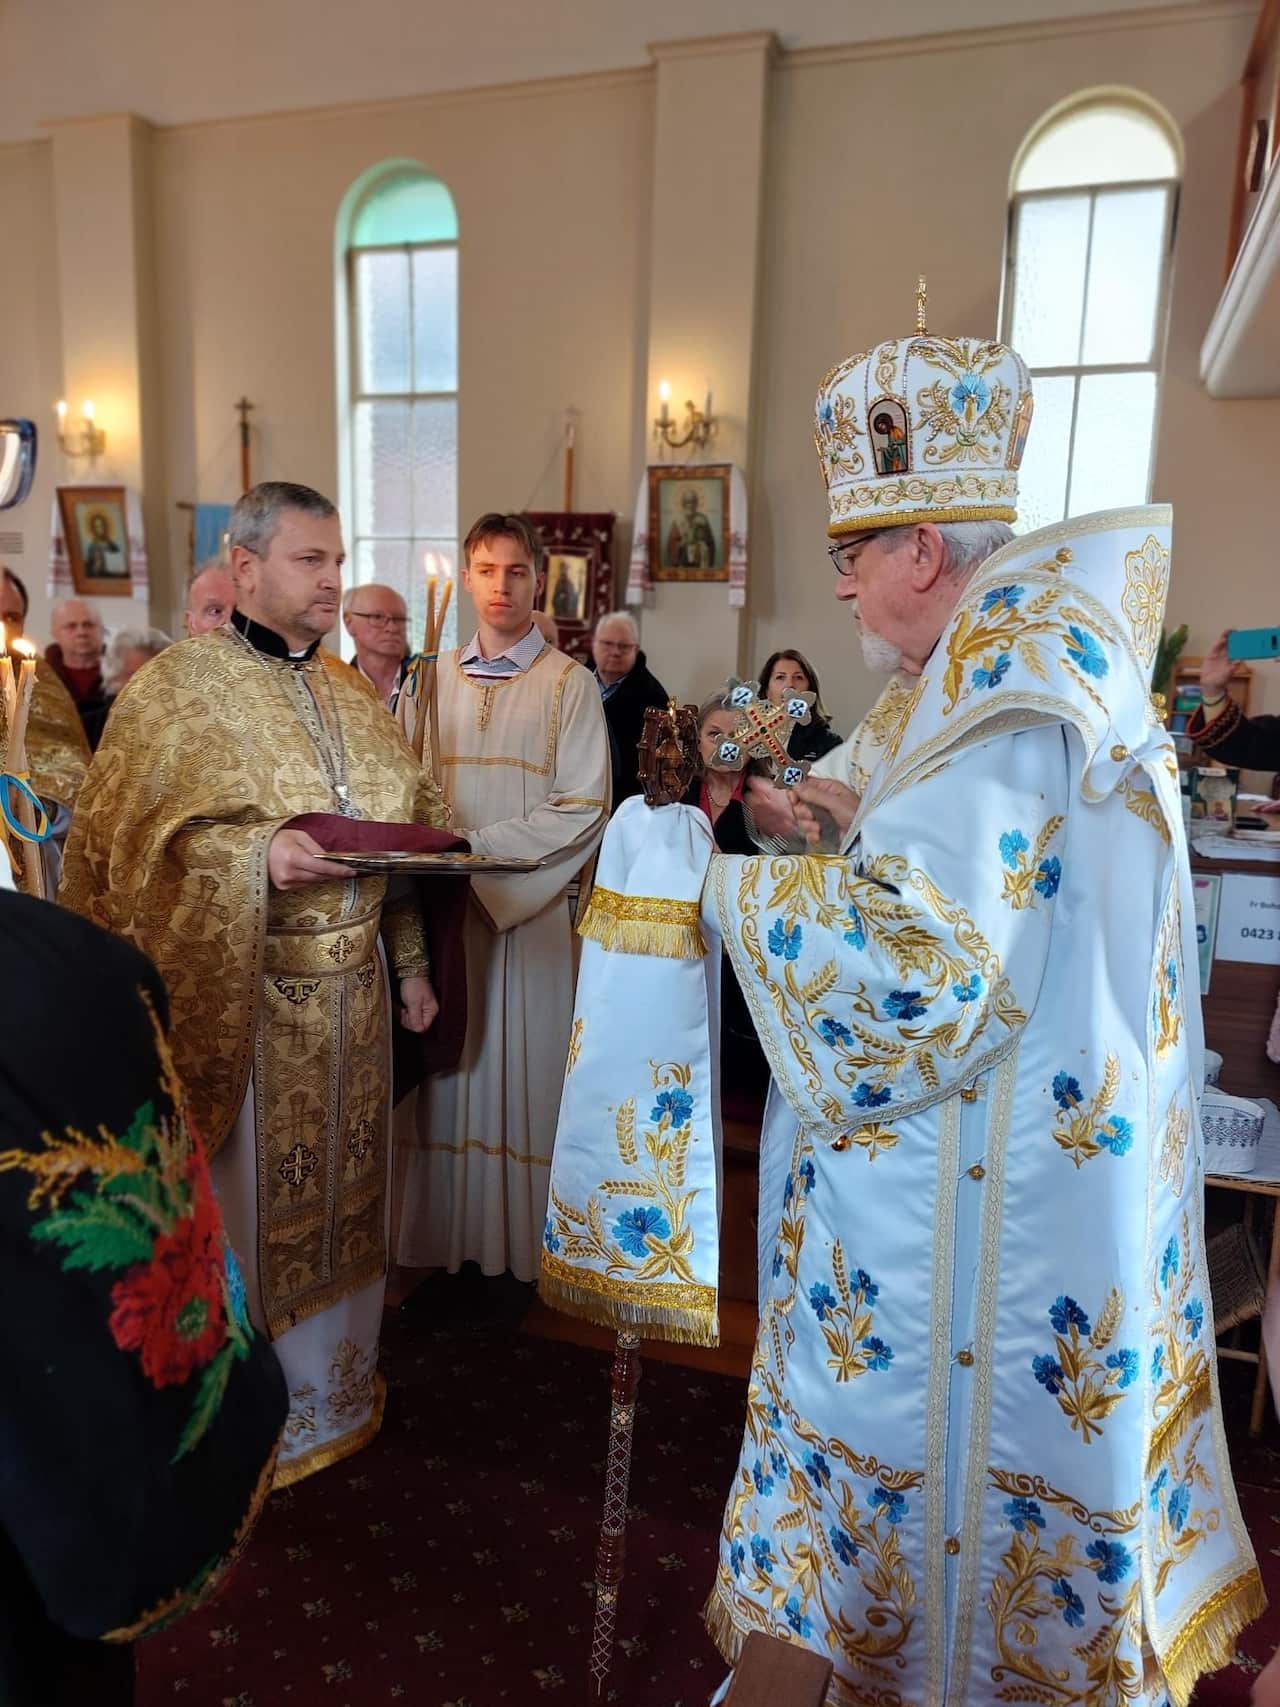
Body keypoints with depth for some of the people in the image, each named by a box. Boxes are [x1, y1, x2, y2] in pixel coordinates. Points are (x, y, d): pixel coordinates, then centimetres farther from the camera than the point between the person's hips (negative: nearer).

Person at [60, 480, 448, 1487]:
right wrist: (258, 857, -25)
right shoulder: (179, 686, -7)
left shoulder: (351, 692, 11)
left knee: (340, 1193, 17)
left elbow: (403, 831, 14)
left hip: (352, 990, 6)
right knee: (246, 1208, 6)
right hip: (242, 998, -5)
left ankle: (338, 1386, 37)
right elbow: (130, 843, -11)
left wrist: (412, 962, 11)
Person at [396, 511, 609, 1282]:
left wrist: (478, 846, -15)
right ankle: (446, 1230, 20)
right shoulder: (434, 679, 11)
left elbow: (584, 811, -8)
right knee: (450, 1066, 7)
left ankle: (522, 1242, 16)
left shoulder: (569, 683, -1)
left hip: (531, 906, -3)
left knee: (523, 1066, 2)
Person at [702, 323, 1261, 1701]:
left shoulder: (1001, 685, -22)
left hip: (967, 1200, -10)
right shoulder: (1062, 652, 9)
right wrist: (865, 825, 10)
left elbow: (918, 955, -28)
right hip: (1063, 1159, 10)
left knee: (936, 1458, 9)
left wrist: (744, 888, -14)